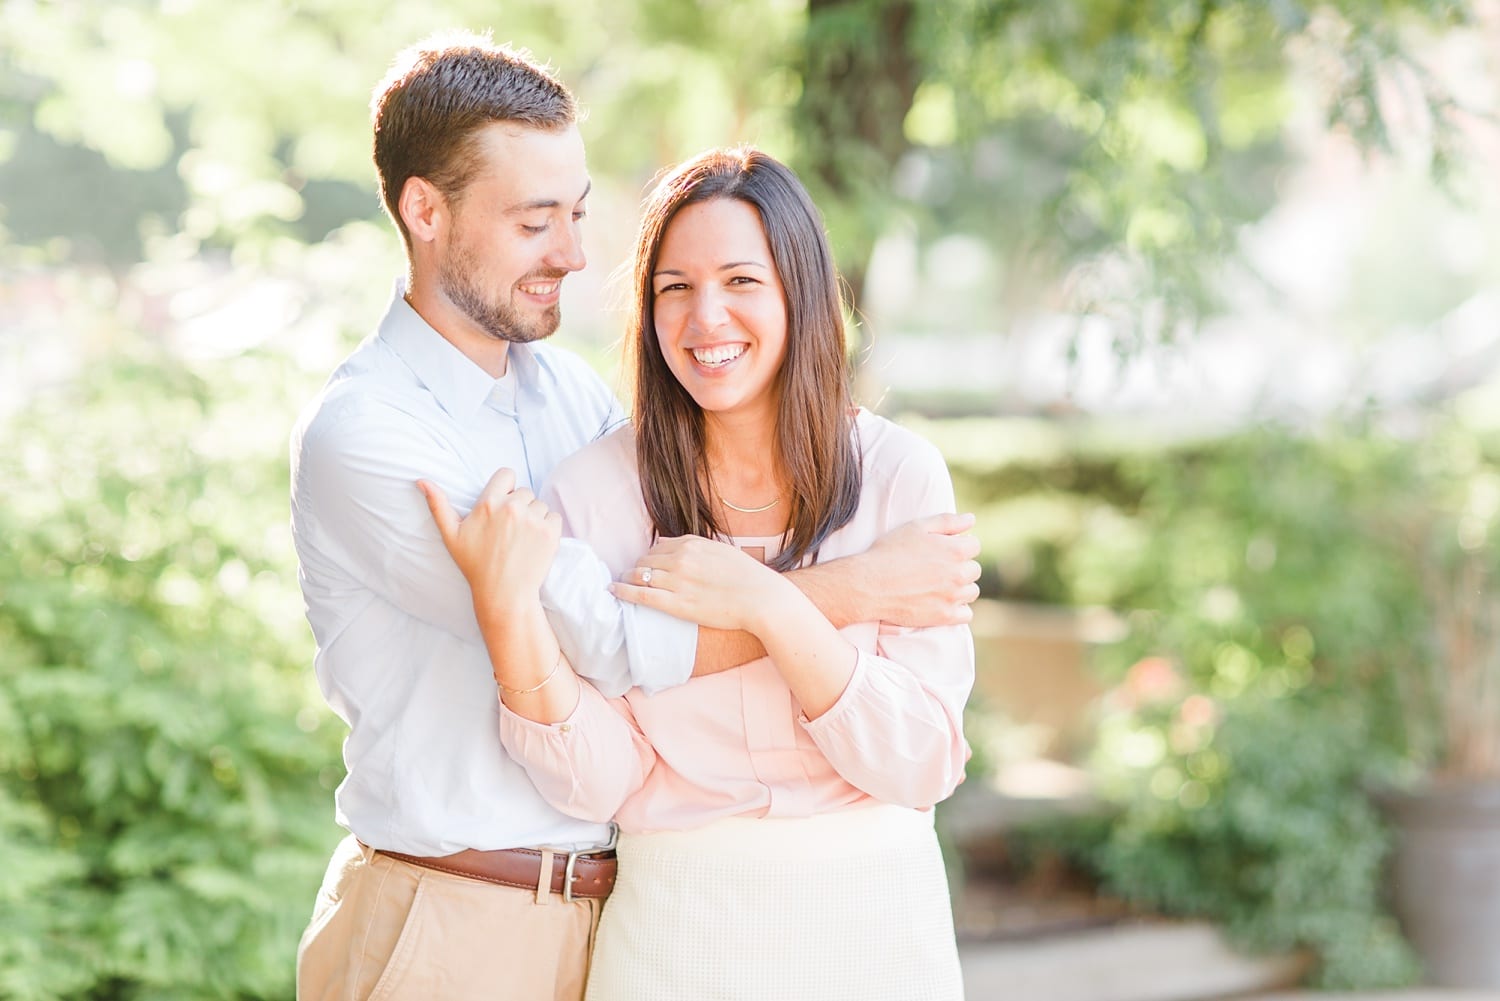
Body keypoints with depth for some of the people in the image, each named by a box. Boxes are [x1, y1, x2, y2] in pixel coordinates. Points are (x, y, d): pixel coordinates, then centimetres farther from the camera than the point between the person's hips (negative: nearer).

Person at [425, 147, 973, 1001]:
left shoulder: (898, 473, -7)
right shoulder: (592, 492, -7)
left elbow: (923, 763, -12)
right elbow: (592, 785, -11)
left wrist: (768, 607, -22)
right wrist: (507, 610, -25)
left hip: (875, 926, 0)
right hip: (677, 929, 0)